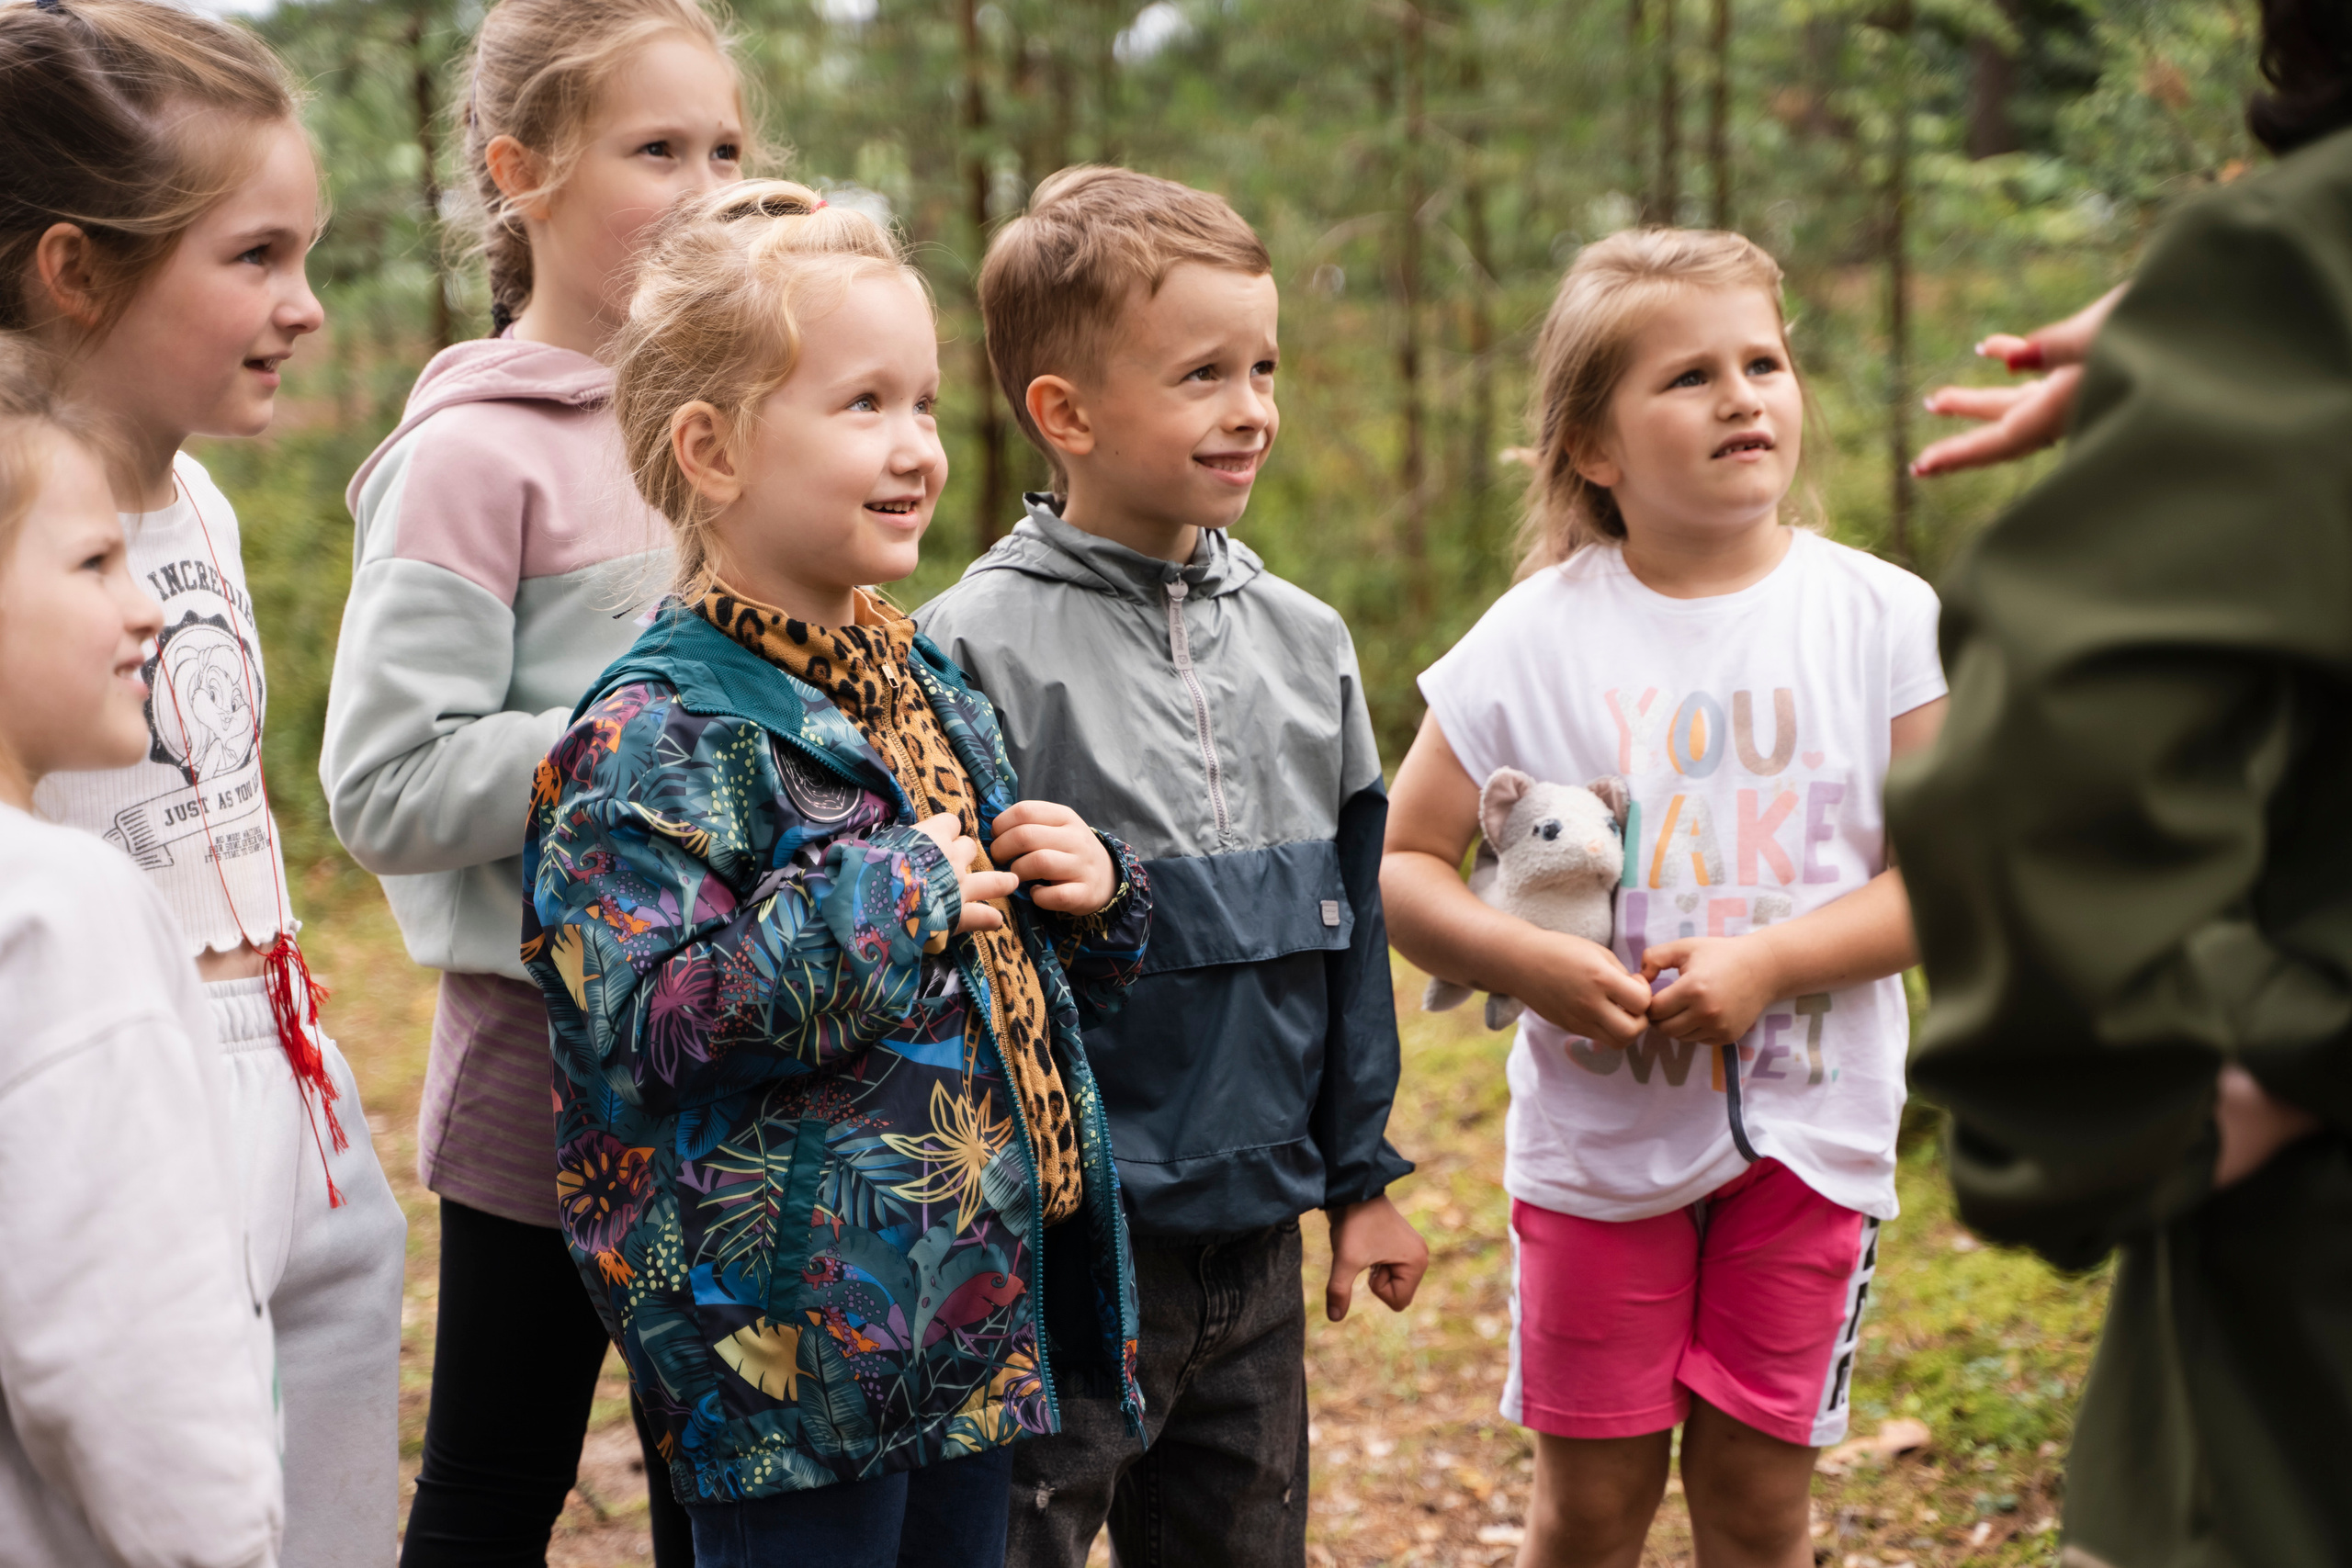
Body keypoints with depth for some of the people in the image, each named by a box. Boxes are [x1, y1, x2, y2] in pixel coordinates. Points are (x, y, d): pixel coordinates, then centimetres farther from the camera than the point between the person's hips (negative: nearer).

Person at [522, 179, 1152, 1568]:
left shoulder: (934, 692, 12)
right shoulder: (660, 732, -14)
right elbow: (640, 1019, -24)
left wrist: (1093, 893, 4)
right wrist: (878, 904, -22)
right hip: (796, 1340, -8)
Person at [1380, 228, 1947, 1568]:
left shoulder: (1885, 617, -4)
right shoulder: (1535, 638, -5)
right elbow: (1403, 864, -2)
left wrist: (1766, 964, -19)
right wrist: (1530, 964, -19)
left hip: (1808, 1122, 0)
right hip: (1597, 1133, 0)